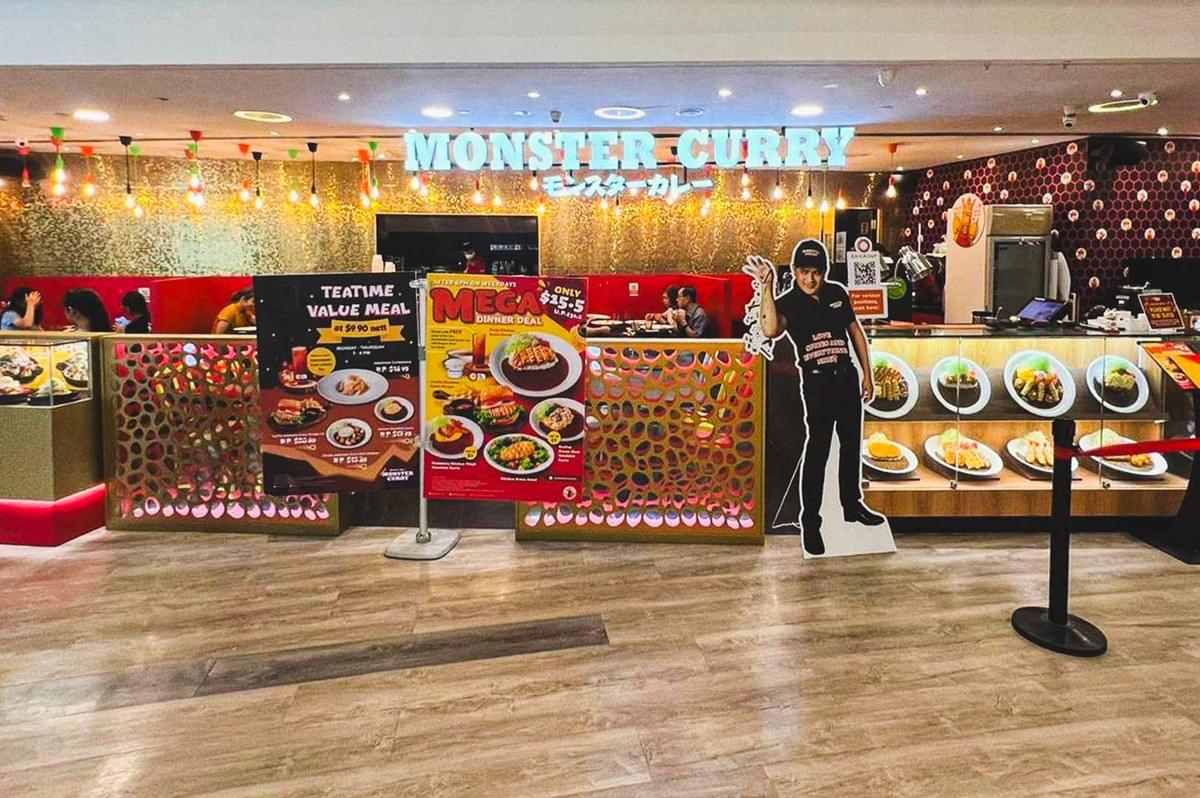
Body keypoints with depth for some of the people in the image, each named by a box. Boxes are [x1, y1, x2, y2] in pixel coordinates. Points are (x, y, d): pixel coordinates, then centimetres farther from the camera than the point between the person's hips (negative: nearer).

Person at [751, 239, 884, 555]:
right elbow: (770, 330, -33)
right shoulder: (787, 302, -10)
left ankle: (852, 505, 35)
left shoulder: (837, 293, 4)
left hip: (848, 376, 6)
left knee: (852, 443, 16)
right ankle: (810, 521, -3)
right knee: (818, 446, -11)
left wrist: (867, 374, 12)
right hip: (816, 382, -5)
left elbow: (856, 331, 13)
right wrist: (767, 286, -35)